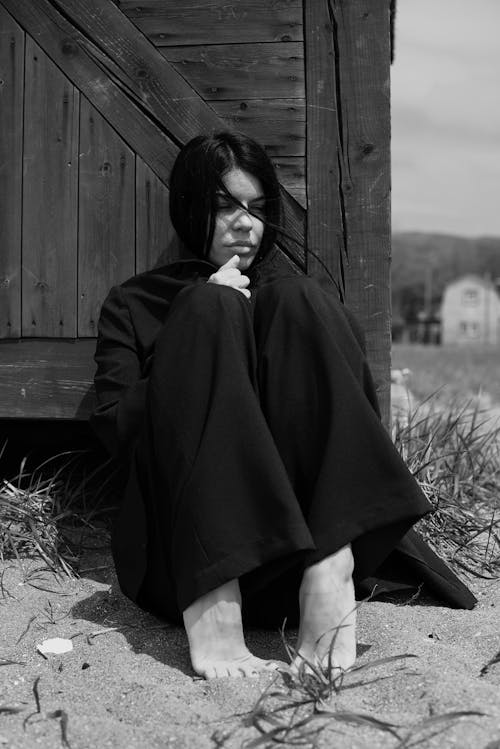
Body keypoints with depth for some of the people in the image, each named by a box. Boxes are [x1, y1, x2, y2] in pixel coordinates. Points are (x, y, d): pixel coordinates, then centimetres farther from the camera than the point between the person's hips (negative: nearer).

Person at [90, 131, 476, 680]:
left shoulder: (299, 296, 23)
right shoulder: (134, 304, 19)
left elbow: (361, 408, 13)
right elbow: (115, 426, 2)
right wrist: (208, 318, -3)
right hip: (182, 543, -1)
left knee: (296, 298, -12)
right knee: (210, 307, -18)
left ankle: (331, 567, -28)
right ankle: (209, 601, -34)